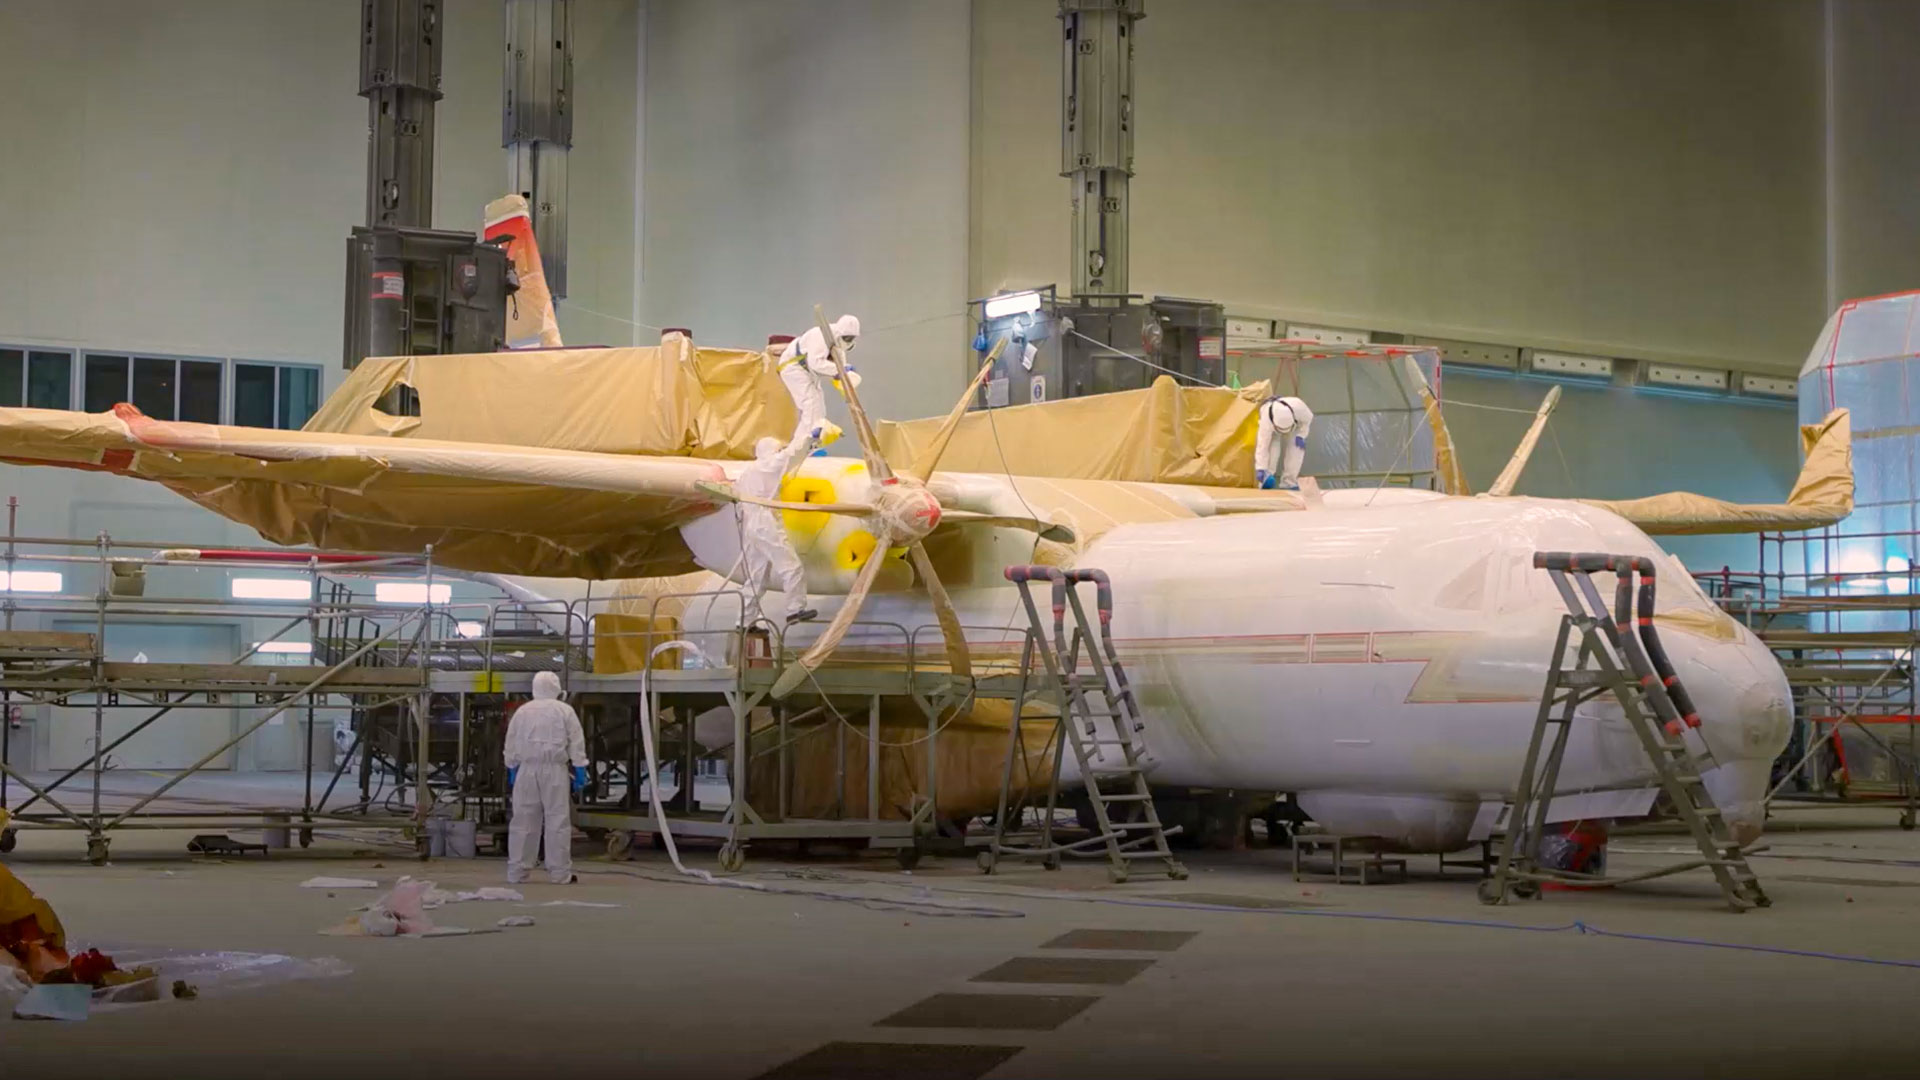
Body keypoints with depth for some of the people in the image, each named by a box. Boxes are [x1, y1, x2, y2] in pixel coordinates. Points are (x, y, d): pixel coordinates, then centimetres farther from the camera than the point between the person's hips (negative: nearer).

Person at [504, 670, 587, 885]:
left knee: (523, 821, 6)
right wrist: (579, 771, 2)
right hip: (554, 770, -3)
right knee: (557, 821, -1)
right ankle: (559, 873, -1)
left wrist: (512, 770, 20)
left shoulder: (522, 711, 8)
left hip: (527, 770, 3)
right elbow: (577, 744, -2)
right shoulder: (565, 711, 0)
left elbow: (511, 745, 12)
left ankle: (516, 871, 9)